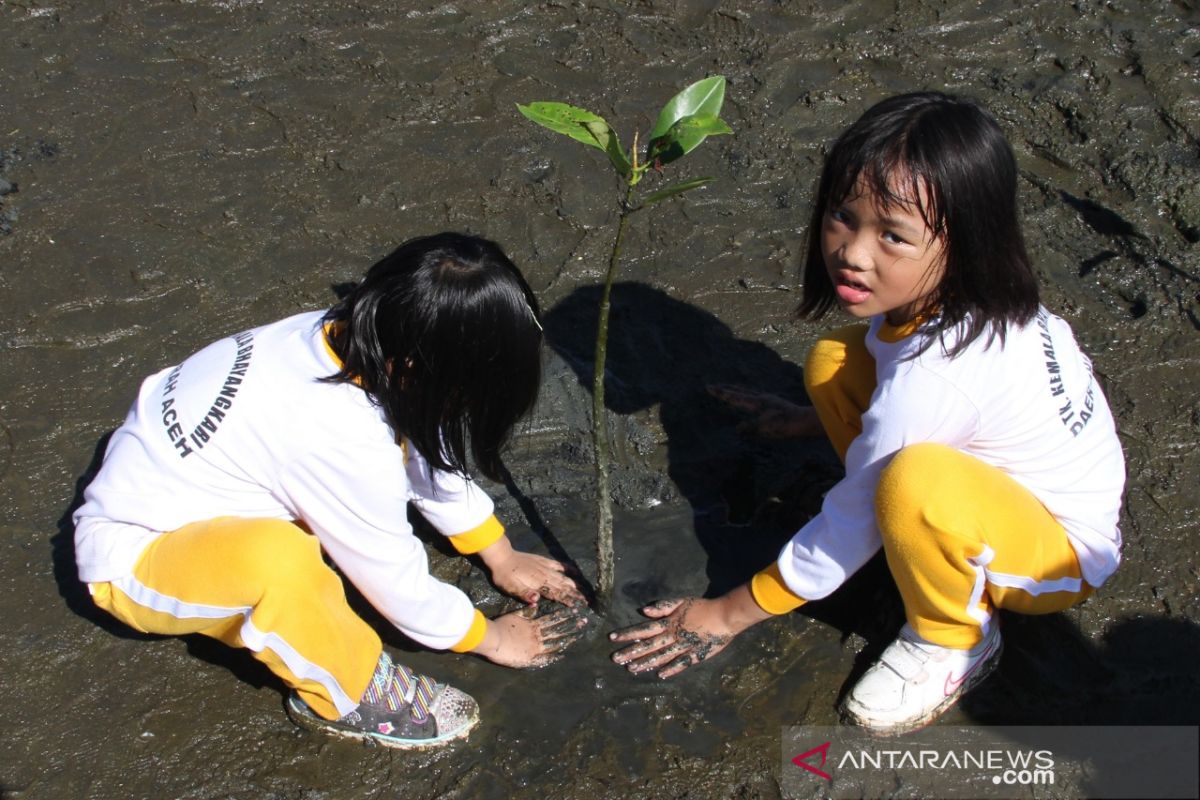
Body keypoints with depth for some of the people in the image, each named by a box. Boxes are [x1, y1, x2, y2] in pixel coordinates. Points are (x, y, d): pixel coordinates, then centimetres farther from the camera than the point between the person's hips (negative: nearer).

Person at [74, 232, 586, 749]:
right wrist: (487, 638, -3)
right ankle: (347, 695, -8)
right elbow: (396, 581, -21)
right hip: (132, 557, -8)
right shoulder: (339, 437, -36)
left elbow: (424, 456, 3)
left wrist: (502, 558, 12)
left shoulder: (351, 337, -14)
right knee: (276, 557, -40)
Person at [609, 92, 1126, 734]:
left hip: (1061, 554, -8)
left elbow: (851, 524, -25)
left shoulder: (931, 374, -36)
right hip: (1013, 479, 8)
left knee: (917, 483, -42)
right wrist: (810, 419, 15)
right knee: (832, 359, -4)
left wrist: (729, 614, -13)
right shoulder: (954, 294, -13)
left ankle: (954, 640, -10)